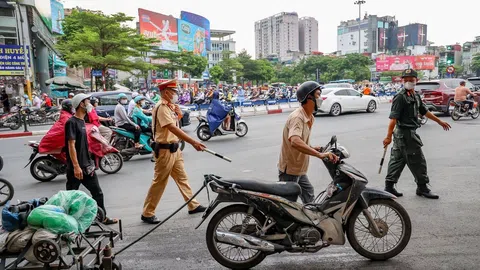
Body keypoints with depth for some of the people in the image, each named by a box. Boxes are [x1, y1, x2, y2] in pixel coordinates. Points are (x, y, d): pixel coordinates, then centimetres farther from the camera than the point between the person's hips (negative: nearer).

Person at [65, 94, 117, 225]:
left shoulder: (82, 121, 13)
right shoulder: (71, 122, -14)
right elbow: (71, 145, -19)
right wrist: (76, 166, -23)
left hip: (87, 166, 9)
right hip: (76, 168, -8)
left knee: (97, 192, 11)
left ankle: (103, 217, 21)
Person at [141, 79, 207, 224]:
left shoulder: (170, 106, 9)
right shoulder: (161, 107, -19)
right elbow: (174, 129, -30)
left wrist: (177, 111, 2)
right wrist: (193, 142, -35)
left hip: (174, 148, 9)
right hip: (165, 150, -9)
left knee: (182, 178, 16)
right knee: (159, 182, 0)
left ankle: (193, 205, 27)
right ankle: (147, 213, 12)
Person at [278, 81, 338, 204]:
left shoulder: (309, 117, 7)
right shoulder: (297, 117, -25)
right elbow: (295, 142, -44)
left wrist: (312, 149, 6)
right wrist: (319, 154, -48)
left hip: (299, 170, 10)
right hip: (289, 170, -10)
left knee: (309, 196, 24)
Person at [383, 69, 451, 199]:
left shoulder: (415, 96, 13)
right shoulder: (400, 97, -14)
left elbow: (425, 111, 26)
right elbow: (393, 118, -20)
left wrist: (440, 122, 32)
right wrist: (388, 136, -24)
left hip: (409, 132, 9)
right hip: (405, 133, -9)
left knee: (397, 160, 11)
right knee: (418, 161, 1)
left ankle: (389, 186, 18)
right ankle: (422, 188, 15)